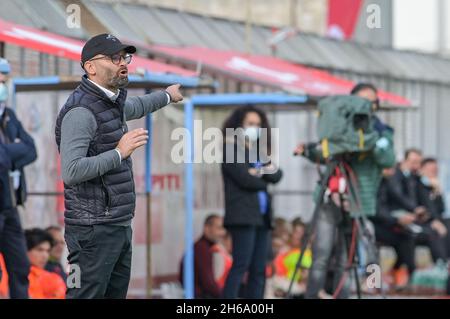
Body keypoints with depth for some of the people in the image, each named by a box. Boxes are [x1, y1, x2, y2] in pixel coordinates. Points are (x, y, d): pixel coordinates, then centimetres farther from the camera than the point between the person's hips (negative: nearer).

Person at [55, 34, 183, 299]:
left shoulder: (111, 102, 15)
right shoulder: (81, 111, -16)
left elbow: (136, 107, 41)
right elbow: (71, 172, -26)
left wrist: (167, 95, 56)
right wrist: (119, 152, -23)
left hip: (120, 225, 10)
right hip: (94, 229, -10)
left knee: (117, 294, 10)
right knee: (86, 295, -11)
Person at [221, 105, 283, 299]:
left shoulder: (258, 151, 22)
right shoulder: (231, 149, 0)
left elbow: (276, 175, 10)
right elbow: (245, 179, -12)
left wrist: (261, 170, -7)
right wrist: (264, 180, 5)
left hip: (262, 216, 7)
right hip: (243, 215, -7)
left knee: (259, 269, 3)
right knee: (241, 265, -14)